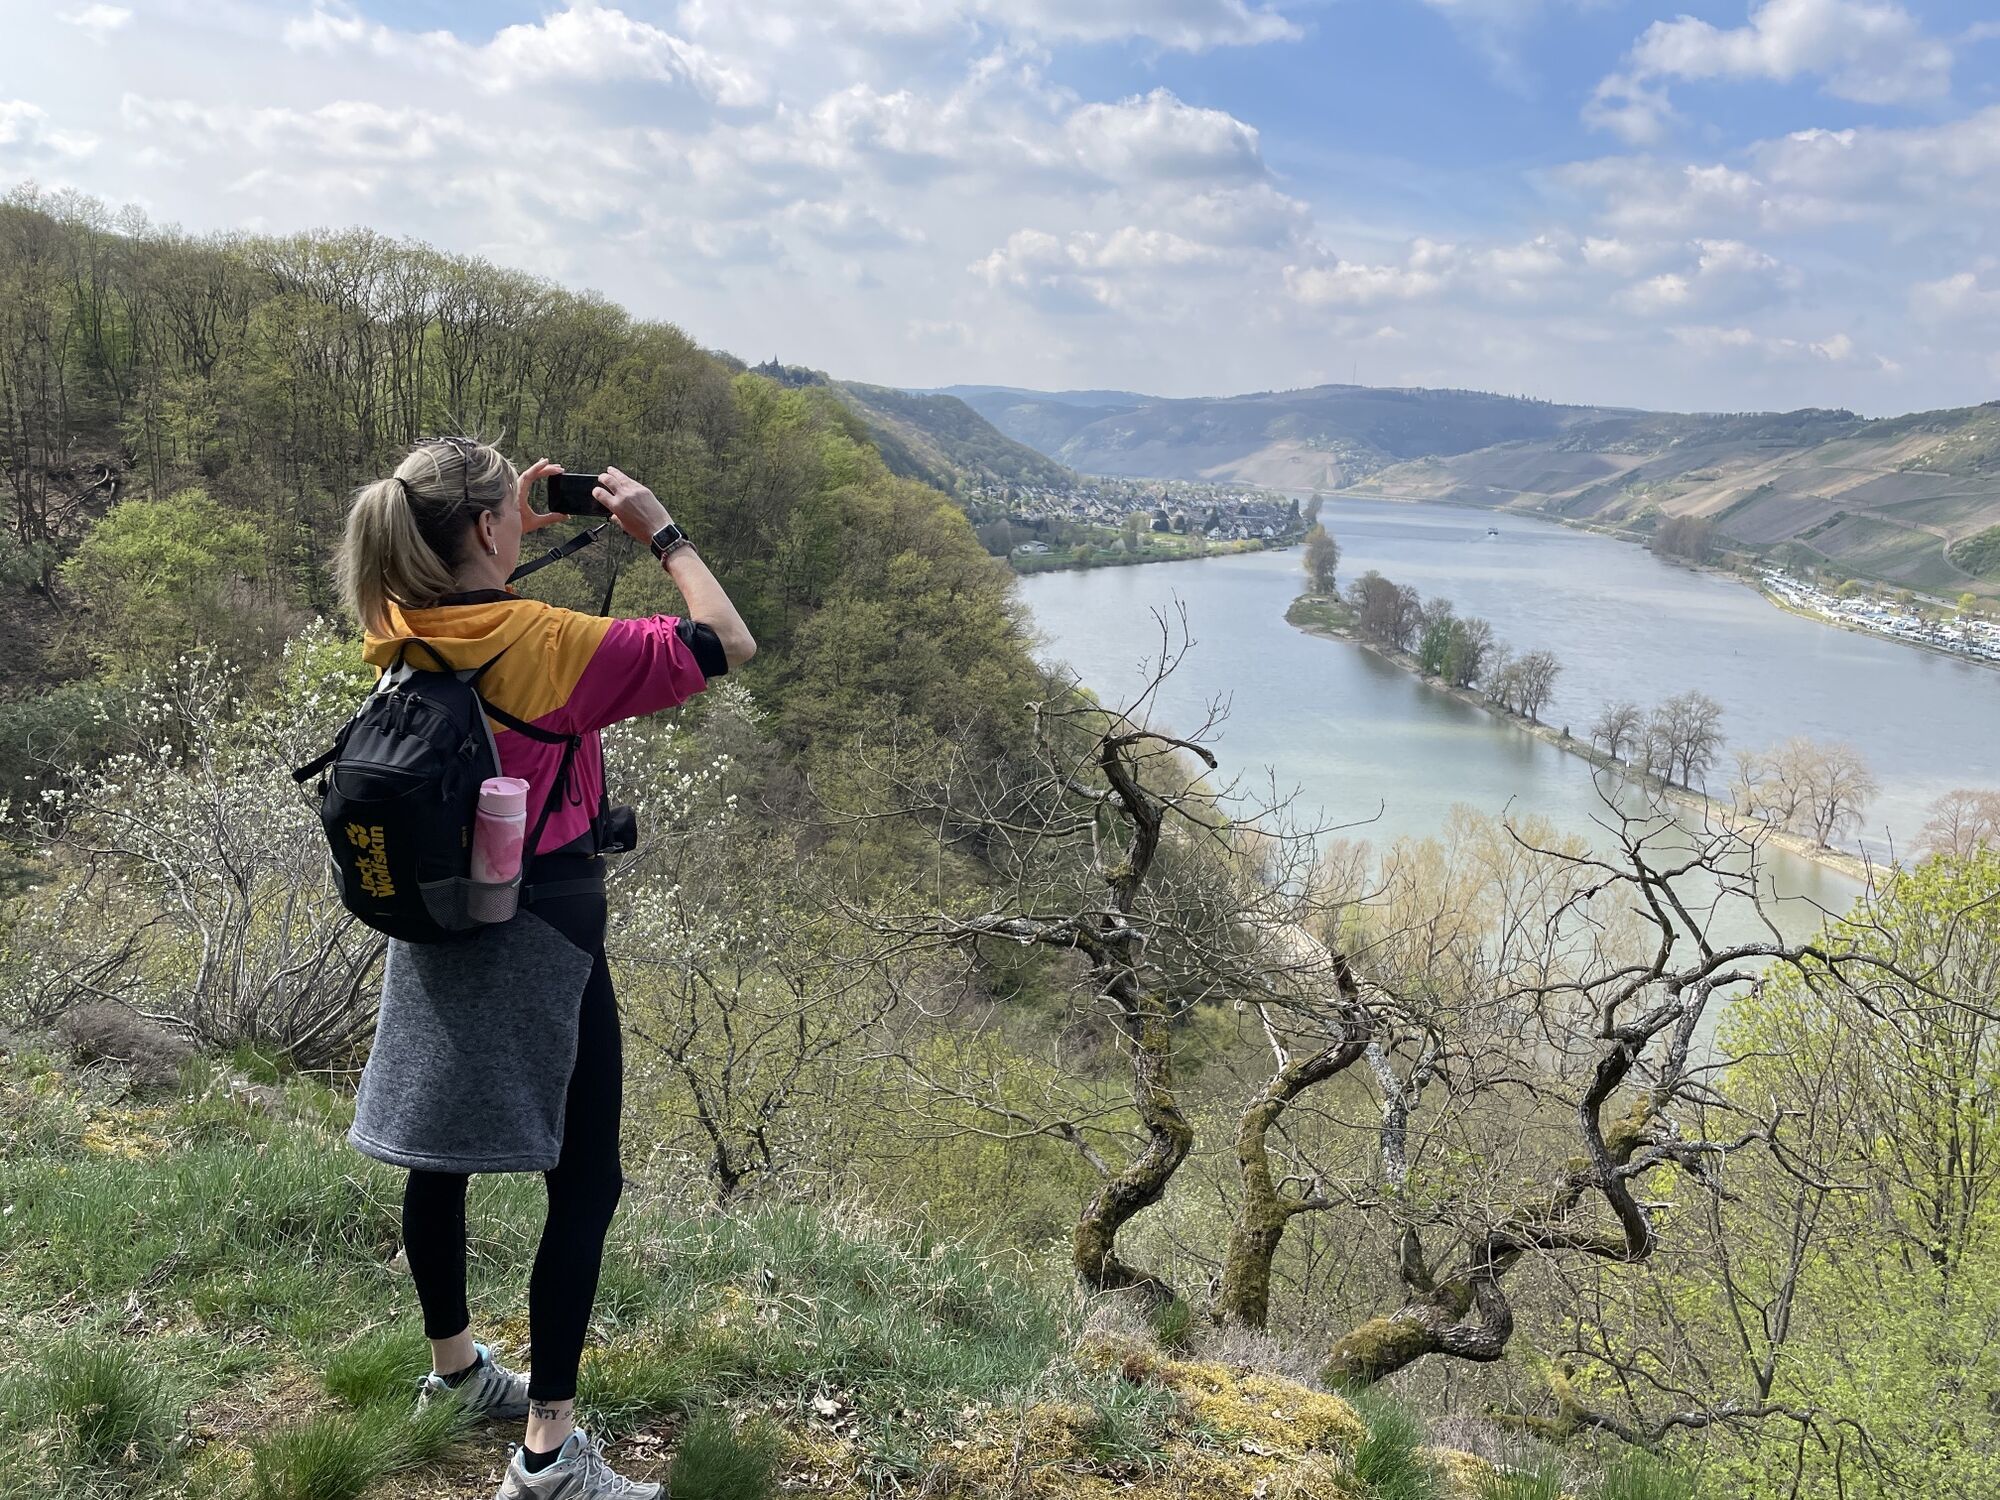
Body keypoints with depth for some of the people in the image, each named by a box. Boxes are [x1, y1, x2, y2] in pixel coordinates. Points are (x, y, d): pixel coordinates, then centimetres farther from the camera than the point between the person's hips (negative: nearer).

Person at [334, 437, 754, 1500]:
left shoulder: (397, 634, -1)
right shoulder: (549, 643, -21)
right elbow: (728, 645, -19)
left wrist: (518, 519, 16)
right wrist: (661, 533, -9)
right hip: (542, 928, -7)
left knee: (439, 1155, 20)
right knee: (585, 1185, 3)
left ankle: (454, 1366, 41)